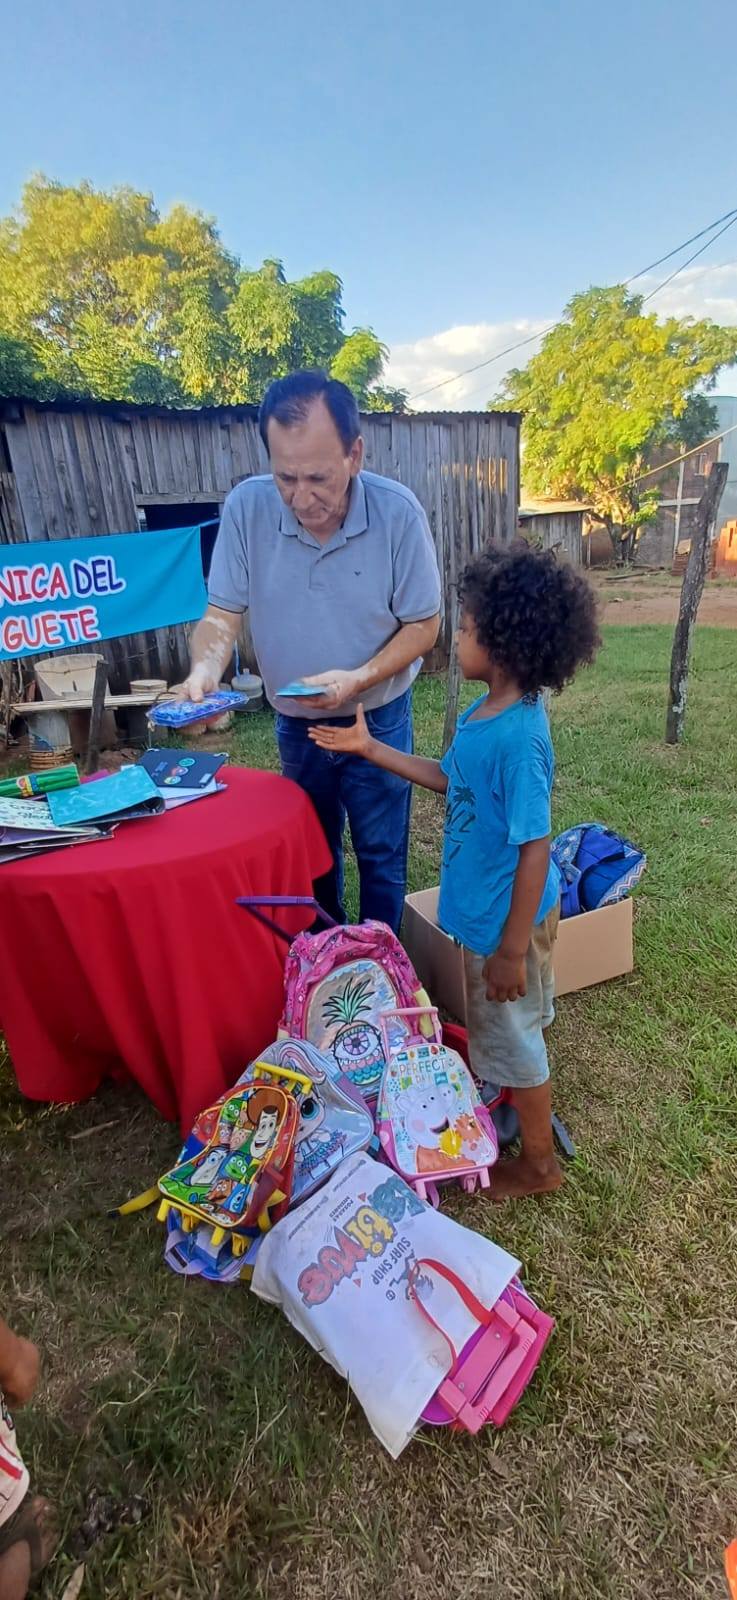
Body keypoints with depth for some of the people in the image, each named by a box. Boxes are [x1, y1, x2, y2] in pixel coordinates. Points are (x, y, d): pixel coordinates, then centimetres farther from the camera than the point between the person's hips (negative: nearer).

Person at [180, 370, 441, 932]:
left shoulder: (398, 511, -20)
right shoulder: (247, 507, -16)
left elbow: (423, 627, -13)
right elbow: (222, 613, -10)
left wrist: (357, 680, -29)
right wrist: (205, 667, -32)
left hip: (378, 719, -2)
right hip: (295, 723, 3)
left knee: (381, 857, 12)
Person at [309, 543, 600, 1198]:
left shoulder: (518, 737, -31)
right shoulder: (486, 711, -2)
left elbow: (535, 850, -27)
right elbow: (452, 779, 12)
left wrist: (513, 949, -20)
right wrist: (371, 748, 9)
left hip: (509, 917, -9)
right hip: (487, 906, 9)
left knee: (513, 1034, 13)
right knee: (507, 1027, 28)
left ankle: (539, 1162, 38)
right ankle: (522, 1106, 55)